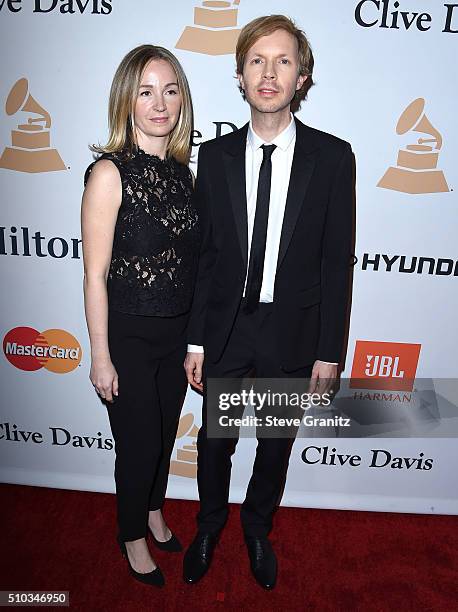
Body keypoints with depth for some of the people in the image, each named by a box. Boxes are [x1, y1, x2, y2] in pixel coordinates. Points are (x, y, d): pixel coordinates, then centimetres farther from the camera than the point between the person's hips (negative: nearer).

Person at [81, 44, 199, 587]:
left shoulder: (182, 170, 3)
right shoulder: (110, 173, -15)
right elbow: (95, 275, -14)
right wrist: (101, 357, -12)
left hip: (178, 332, 6)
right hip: (128, 335, -5)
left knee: (165, 433, 22)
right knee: (139, 442, 12)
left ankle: (154, 513, 50)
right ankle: (132, 536, 41)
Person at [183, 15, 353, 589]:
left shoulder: (332, 156, -5)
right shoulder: (215, 155, 0)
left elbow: (337, 260, -5)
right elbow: (204, 253, 1)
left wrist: (329, 351, -6)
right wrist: (195, 339, -1)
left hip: (292, 333, 0)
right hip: (226, 327, 1)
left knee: (276, 444, 18)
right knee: (214, 441, 17)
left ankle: (257, 529, 47)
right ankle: (210, 526, 47)